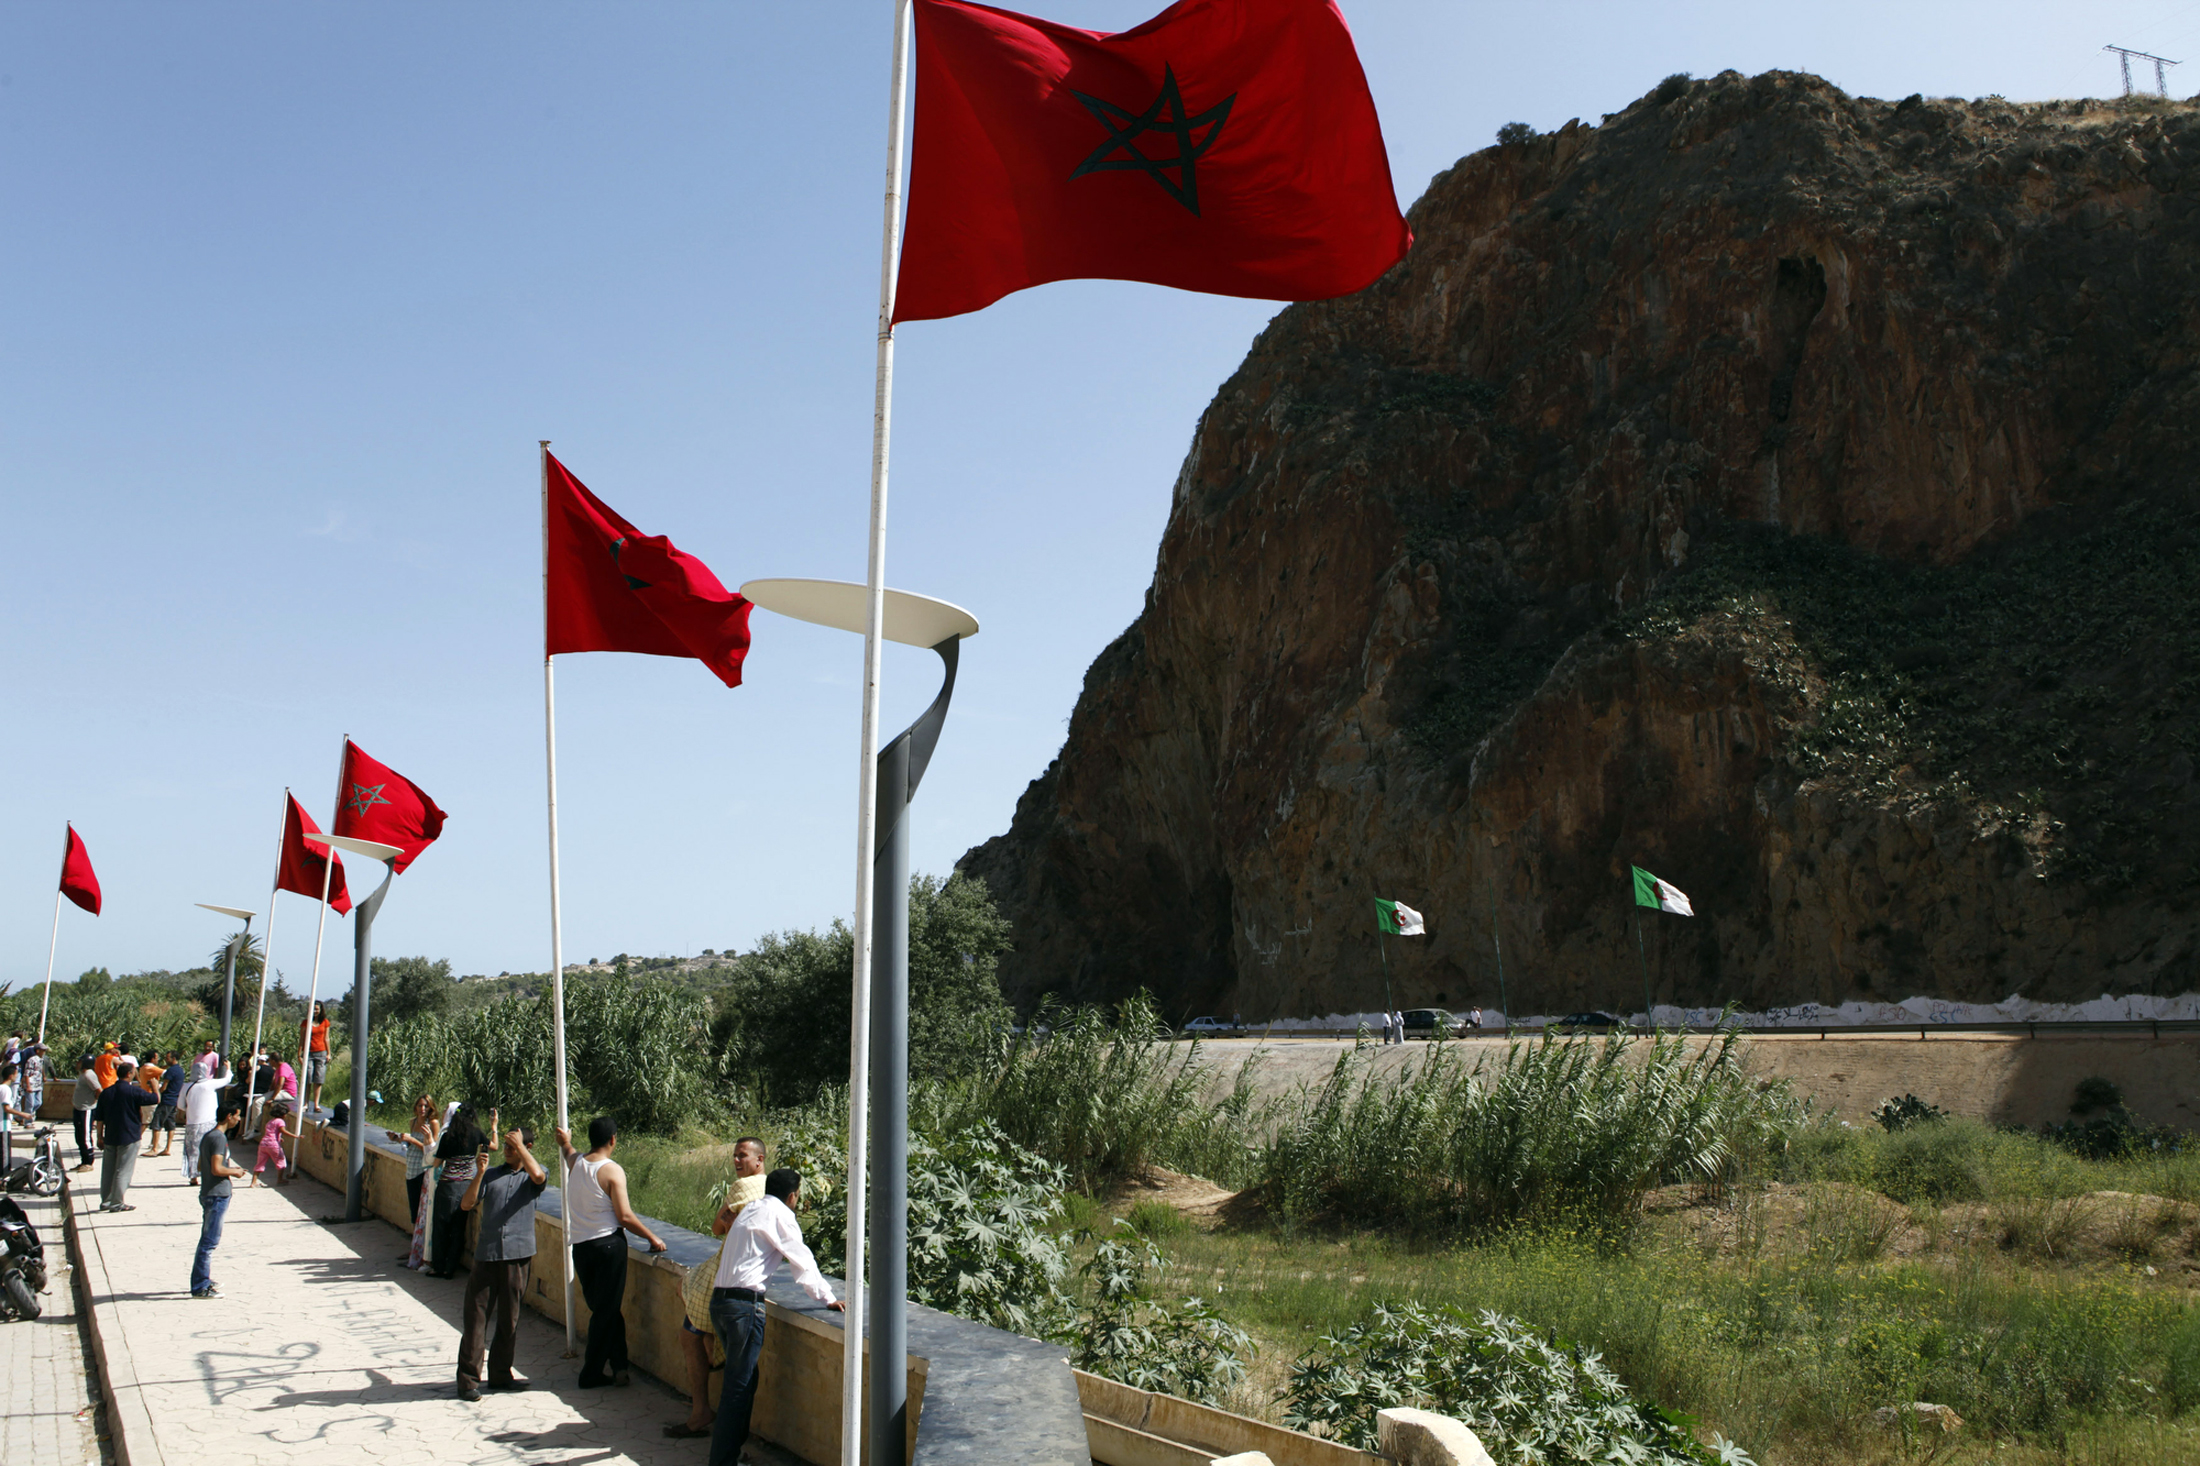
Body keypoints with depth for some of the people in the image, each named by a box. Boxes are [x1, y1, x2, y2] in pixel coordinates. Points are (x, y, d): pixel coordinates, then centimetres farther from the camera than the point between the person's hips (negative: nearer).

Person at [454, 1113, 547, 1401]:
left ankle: (500, 1374, 18)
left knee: (509, 1318, 7)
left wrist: (520, 1145, -12)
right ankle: (468, 1378, 2)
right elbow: (466, 1204, 1)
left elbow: (539, 1175, -19)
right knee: (476, 1316, -2)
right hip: (486, 1253, 1)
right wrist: (479, 1172, -9)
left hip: (518, 1255, -1)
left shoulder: (531, 1177, 7)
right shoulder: (490, 1175, 12)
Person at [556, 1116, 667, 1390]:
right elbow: (624, 1216, -15)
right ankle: (592, 1373, 8)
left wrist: (565, 1143, 53)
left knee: (600, 1309, 15)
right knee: (607, 1312, 4)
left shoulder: (575, 1163, 5)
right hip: (608, 1244, -6)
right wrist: (652, 1237, -4)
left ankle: (618, 1366, 17)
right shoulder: (612, 1170, -13)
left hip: (580, 1246, 6)